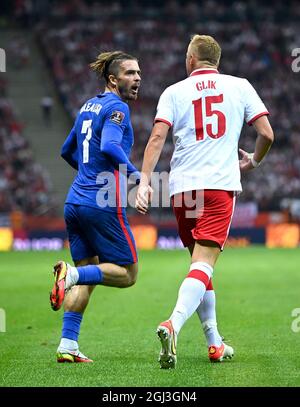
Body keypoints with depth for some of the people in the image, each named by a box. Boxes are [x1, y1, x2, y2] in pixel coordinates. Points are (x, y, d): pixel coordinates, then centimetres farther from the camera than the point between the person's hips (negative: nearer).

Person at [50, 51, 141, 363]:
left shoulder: (88, 107, 18)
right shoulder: (117, 107, -7)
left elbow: (67, 152, 29)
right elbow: (109, 147, -24)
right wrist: (135, 175, -17)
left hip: (75, 202, 8)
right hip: (103, 204, -8)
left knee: (85, 277, 12)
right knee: (127, 273, 2)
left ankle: (67, 346, 3)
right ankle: (71, 274, -19)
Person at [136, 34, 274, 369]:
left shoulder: (174, 92, 9)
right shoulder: (240, 86, 9)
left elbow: (157, 137, -4)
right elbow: (267, 133, 6)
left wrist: (144, 182, -8)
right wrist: (253, 161, 26)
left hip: (182, 187, 2)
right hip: (221, 184, -2)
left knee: (200, 262, 16)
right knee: (203, 264, -11)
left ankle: (215, 344, 20)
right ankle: (173, 325, -36)